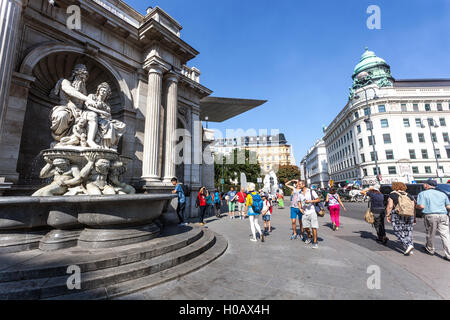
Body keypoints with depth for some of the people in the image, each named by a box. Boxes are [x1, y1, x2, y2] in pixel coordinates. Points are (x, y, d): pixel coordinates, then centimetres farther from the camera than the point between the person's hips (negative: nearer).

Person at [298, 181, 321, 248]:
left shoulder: (311, 191, -6)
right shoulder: (300, 194, 7)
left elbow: (318, 200, -4)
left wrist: (310, 201, -19)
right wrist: (300, 208, 0)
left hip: (312, 212, -4)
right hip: (304, 213, 4)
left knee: (314, 227, -7)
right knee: (306, 227, 8)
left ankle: (315, 242, 7)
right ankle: (309, 237, 37)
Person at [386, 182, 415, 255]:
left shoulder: (392, 195, -2)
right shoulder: (409, 196, 12)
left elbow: (389, 206, -8)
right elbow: (413, 207, 8)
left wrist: (387, 215, -1)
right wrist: (414, 218, 14)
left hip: (397, 215, -5)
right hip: (409, 216, 5)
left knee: (399, 232, 3)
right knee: (408, 232, 11)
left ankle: (408, 245, -13)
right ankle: (410, 250, 11)